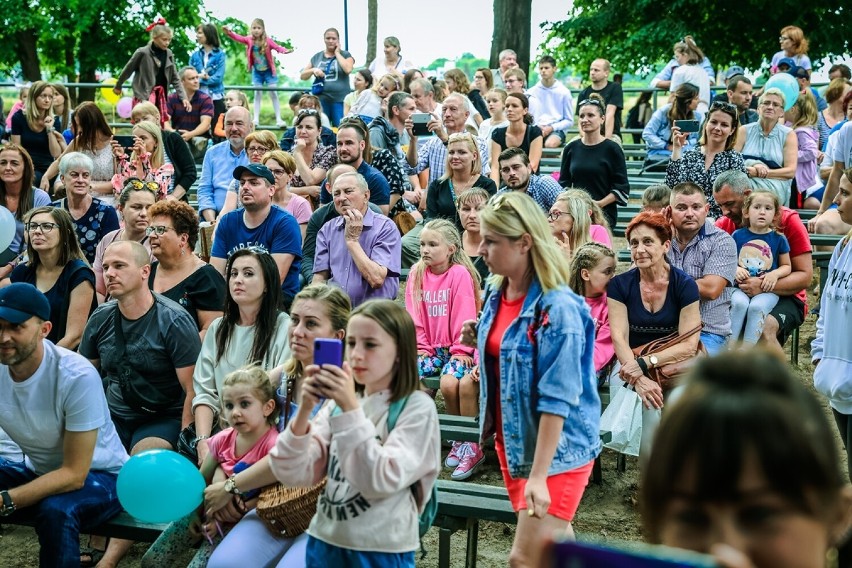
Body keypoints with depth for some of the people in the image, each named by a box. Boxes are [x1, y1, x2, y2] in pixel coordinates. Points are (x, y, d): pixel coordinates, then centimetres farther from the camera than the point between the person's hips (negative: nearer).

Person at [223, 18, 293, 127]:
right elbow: (238, 38, -21)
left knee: (273, 94, -1)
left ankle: (278, 119, 2)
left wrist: (285, 50, -46)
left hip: (269, 71, -2)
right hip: (257, 72, 3)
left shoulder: (267, 40, -16)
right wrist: (229, 32, -40)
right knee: (257, 94, 5)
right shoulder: (249, 40, -10)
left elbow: (277, 47, -24)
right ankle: (256, 119, 7)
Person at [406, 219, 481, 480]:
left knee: (449, 383, -29)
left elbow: (464, 315, -12)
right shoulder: (417, 273, 4)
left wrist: (461, 349, -14)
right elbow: (415, 316, 5)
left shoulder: (460, 273, -10)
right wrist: (421, 347, -1)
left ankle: (469, 445, -12)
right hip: (431, 348, 5)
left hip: (456, 347, -5)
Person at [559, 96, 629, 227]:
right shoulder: (571, 148, 14)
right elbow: (563, 183, 18)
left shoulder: (612, 149, 3)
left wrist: (600, 203, -12)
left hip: (603, 213, -3)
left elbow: (622, 188, 1)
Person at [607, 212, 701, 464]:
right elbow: (619, 338, -9)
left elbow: (689, 345, -8)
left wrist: (644, 363, -20)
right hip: (631, 364, 0)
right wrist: (639, 379, -25)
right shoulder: (619, 285, -1)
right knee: (646, 408, -30)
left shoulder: (684, 285, -4)